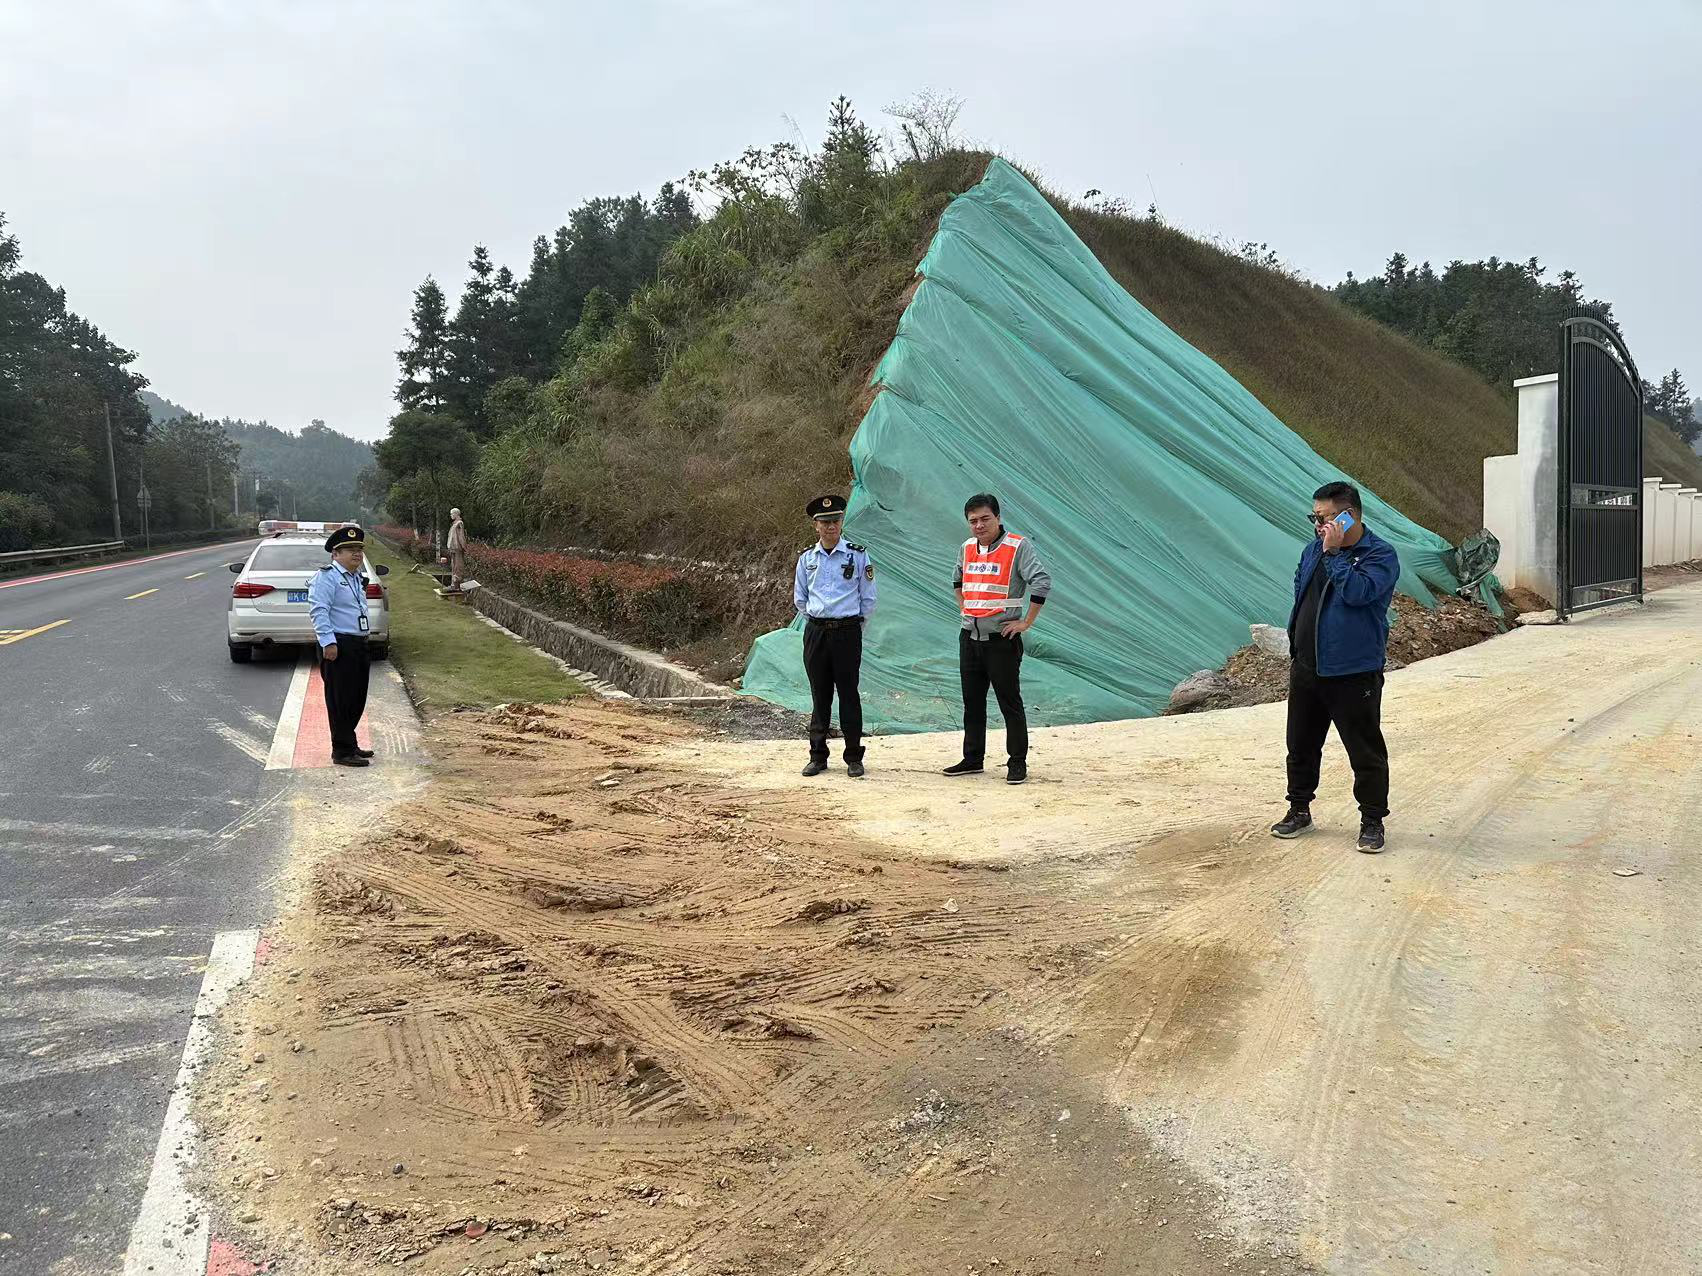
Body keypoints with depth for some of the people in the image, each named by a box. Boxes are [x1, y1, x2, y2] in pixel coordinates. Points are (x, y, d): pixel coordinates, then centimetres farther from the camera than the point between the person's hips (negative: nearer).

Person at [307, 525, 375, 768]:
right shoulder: (326, 577, -11)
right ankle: (342, 751, 2)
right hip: (338, 646, -9)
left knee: (357, 699, 15)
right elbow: (319, 610, -19)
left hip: (358, 644, 9)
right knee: (341, 700, -4)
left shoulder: (357, 578, 18)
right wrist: (328, 642, -24)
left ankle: (349, 744, 27)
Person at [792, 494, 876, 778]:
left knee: (848, 693, 0)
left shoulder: (858, 555, 0)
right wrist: (817, 621, 12)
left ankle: (854, 758, 8)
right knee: (820, 695, 7)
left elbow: (868, 598, 5)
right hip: (815, 632, 2)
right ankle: (818, 756, 14)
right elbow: (799, 598, 16)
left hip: (848, 631, -2)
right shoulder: (807, 558, 7)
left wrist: (854, 624, 7)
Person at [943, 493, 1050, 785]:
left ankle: (1018, 763, 7)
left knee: (1010, 702, -1)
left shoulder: (1018, 546, -10)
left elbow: (1041, 583, -18)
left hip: (1002, 638, -6)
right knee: (972, 701, 13)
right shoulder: (967, 548, 10)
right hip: (969, 637, 7)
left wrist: (1026, 622, -17)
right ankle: (972, 758, 24)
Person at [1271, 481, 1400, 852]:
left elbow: (1357, 592, -29)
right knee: (1301, 745, 16)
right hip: (1306, 669, 7)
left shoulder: (1380, 555, -12)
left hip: (1354, 673, -7)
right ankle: (1299, 810, 30)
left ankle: (1372, 821, 16)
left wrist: (1334, 552, -23)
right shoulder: (1313, 550, 9)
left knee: (1366, 751, 3)